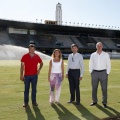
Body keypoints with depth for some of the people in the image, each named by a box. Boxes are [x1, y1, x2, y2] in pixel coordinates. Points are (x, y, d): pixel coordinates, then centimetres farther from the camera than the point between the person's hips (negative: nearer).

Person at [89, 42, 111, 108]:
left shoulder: (106, 55, 2)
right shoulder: (93, 55, 7)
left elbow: (108, 65, 2)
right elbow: (91, 64, 11)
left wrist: (107, 73, -3)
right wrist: (91, 72, 4)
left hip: (103, 72, -2)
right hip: (95, 73, 2)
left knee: (104, 88, -1)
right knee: (94, 88, 6)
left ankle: (104, 102, 10)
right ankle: (94, 101, 20)